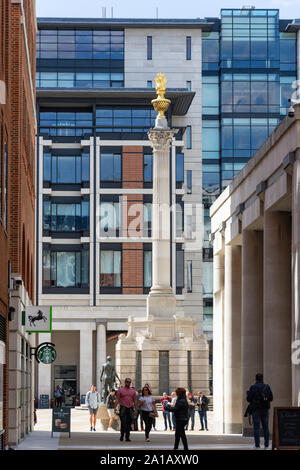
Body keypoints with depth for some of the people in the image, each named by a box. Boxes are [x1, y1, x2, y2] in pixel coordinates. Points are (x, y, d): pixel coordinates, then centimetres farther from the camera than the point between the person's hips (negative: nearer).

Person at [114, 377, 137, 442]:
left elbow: (135, 401, 13)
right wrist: (115, 407, -11)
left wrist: (136, 410, 7)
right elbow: (117, 399, -1)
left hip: (130, 409, 3)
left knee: (129, 424, 4)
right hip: (123, 408, -3)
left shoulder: (133, 391, 11)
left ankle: (127, 437, 10)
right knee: (123, 423, -11)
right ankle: (122, 435, 3)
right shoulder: (120, 390, 3)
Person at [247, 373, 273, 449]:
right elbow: (271, 398, 7)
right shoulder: (267, 387, 3)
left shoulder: (253, 387, -6)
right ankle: (266, 445, 3)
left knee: (256, 427, -1)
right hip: (265, 409, 3)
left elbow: (249, 399, -6)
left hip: (256, 409, -3)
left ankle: (257, 445, -5)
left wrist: (248, 393, 15)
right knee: (266, 427, 7)